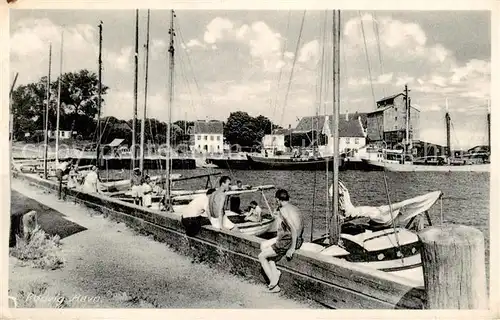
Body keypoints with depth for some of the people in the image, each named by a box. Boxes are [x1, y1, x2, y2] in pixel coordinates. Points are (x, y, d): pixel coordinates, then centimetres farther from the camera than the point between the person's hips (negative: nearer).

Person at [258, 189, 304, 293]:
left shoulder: (283, 210, -17)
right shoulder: (294, 207, 9)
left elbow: (294, 229, -24)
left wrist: (292, 249, -21)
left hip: (288, 241, -9)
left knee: (261, 256, 5)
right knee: (263, 246, 20)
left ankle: (274, 285, 7)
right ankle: (275, 272, 14)